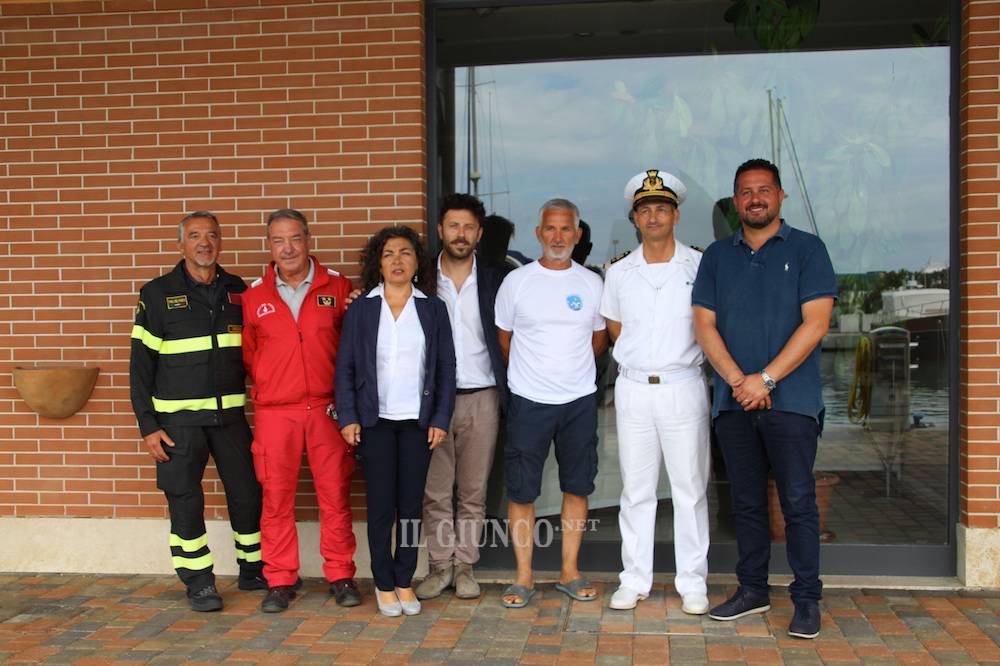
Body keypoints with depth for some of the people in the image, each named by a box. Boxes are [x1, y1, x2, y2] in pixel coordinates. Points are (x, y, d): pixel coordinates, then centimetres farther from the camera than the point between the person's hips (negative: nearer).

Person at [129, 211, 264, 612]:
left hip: (230, 414, 3)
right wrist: (148, 426, -8)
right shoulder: (157, 294, -3)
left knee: (248, 493, 7)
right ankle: (199, 583, 16)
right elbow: (141, 364, -3)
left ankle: (253, 570, 25)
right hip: (179, 419, -3)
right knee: (185, 501, 2)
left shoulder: (237, 291, 6)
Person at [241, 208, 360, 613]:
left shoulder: (337, 287, 3)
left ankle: (340, 576, 17)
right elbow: (247, 353, 15)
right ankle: (280, 581, 18)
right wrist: (267, 386, 10)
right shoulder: (254, 296, 5)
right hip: (274, 412, 1)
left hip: (327, 408, 0)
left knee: (335, 494, 4)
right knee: (276, 497, 5)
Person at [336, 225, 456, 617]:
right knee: (381, 505, 1)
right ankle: (384, 584, 15)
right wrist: (348, 417, -4)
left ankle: (404, 582, 18)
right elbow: (346, 367, 4)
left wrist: (441, 418, -2)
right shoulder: (361, 309, 5)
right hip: (375, 421, -1)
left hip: (418, 421, 1)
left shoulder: (433, 309, 6)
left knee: (411, 504, 5)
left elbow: (446, 367, 5)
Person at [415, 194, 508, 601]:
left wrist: (506, 391, -2)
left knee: (473, 490, 6)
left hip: (481, 398, 0)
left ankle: (464, 566, 17)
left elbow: (504, 338, 7)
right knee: (435, 490, 3)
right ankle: (440, 566, 14)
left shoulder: (493, 281, 6)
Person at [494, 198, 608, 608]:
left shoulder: (591, 284, 4)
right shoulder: (516, 282, -1)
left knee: (577, 487, 9)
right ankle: (523, 577, 12)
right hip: (529, 401, -2)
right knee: (521, 491, 0)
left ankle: (569, 573, 22)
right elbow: (504, 339, 9)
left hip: (580, 400, 2)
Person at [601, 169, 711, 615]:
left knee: (690, 489, 4)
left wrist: (677, 357, 3)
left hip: (683, 387, -2)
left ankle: (692, 583, 14)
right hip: (633, 390, 2)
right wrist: (639, 361, 11)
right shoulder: (619, 273, 7)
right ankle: (634, 580, 17)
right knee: (635, 489, 8)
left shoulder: (700, 266, -1)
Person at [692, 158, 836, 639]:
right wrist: (738, 380, -10)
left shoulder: (807, 250, 2)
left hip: (791, 400, -3)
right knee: (747, 501, 11)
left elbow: (815, 322, -7)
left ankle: (806, 599, 9)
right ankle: (752, 589, 22)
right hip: (733, 401, 4)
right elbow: (704, 324, 4)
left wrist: (766, 378, -14)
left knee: (798, 501, -1)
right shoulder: (717, 256, 11)